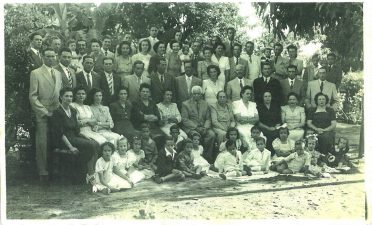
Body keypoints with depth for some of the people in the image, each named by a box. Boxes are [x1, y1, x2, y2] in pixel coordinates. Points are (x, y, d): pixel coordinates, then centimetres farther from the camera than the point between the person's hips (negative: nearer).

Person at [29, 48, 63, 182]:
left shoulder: (58, 73, 18)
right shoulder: (36, 73, 0)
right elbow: (33, 97, -5)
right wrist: (45, 112, -10)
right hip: (42, 115, -4)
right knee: (42, 144, -4)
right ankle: (43, 173, 5)